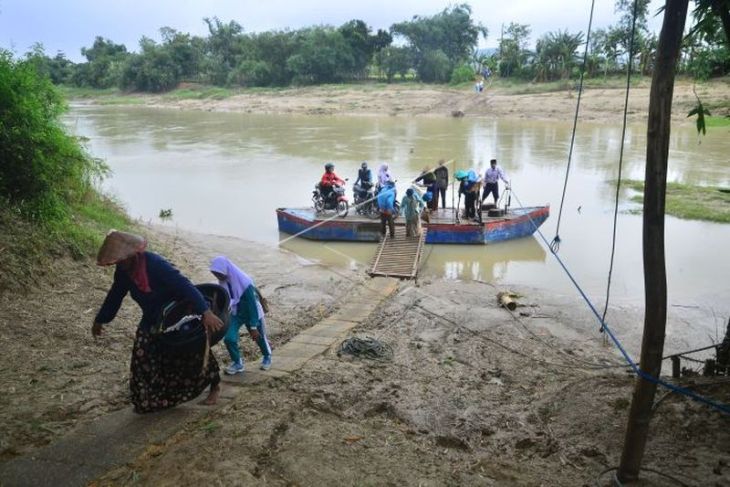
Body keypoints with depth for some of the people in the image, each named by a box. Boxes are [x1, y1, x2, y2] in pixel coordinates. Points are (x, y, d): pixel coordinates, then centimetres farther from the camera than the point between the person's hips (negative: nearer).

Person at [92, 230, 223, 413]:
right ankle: (147, 400, 18)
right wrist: (100, 320, 19)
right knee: (143, 359, -1)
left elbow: (184, 285, -40)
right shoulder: (123, 272, -10)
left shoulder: (155, 264, -33)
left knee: (194, 355, 4)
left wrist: (206, 312, -49)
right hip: (152, 321, 6)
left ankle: (215, 386, 28)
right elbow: (114, 296, 8)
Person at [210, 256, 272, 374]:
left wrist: (253, 327, -25)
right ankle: (238, 363, 12)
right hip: (236, 313, 5)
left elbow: (253, 305, -27)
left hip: (252, 313, -4)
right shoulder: (223, 282, -14)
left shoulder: (244, 282, -32)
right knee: (228, 338, -12)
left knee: (259, 337, 15)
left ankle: (267, 357, 46)